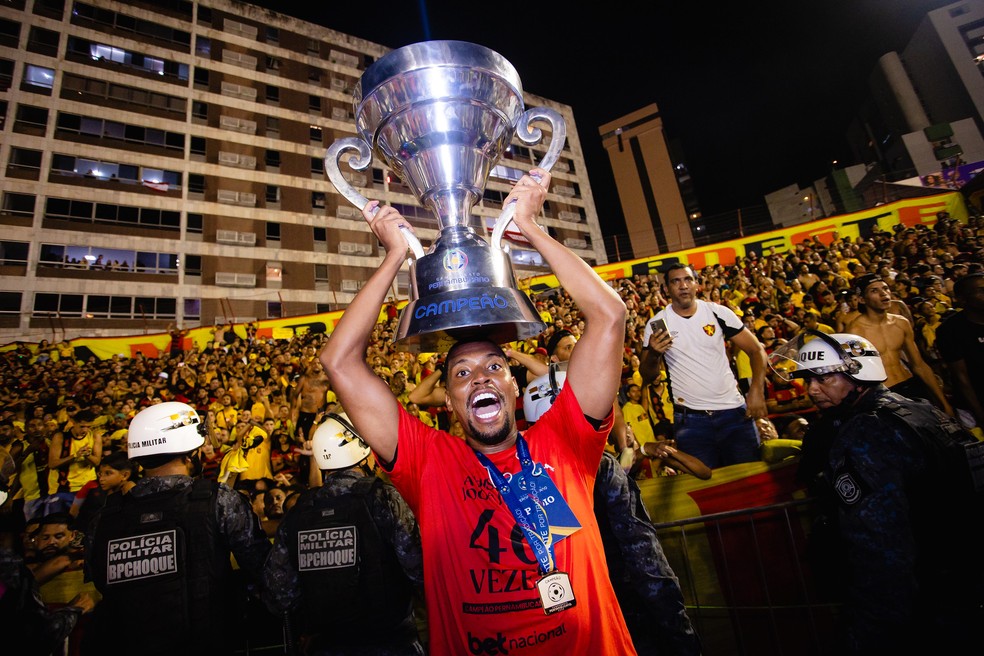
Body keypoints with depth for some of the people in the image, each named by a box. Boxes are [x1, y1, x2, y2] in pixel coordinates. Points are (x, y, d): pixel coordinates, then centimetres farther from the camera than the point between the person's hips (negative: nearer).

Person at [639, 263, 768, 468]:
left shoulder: (718, 313, -2)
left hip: (734, 410, 2)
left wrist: (757, 389, -13)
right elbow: (647, 377, -2)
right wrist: (654, 354, -23)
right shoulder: (657, 324, -5)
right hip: (690, 419, -1)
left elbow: (756, 349, 1)